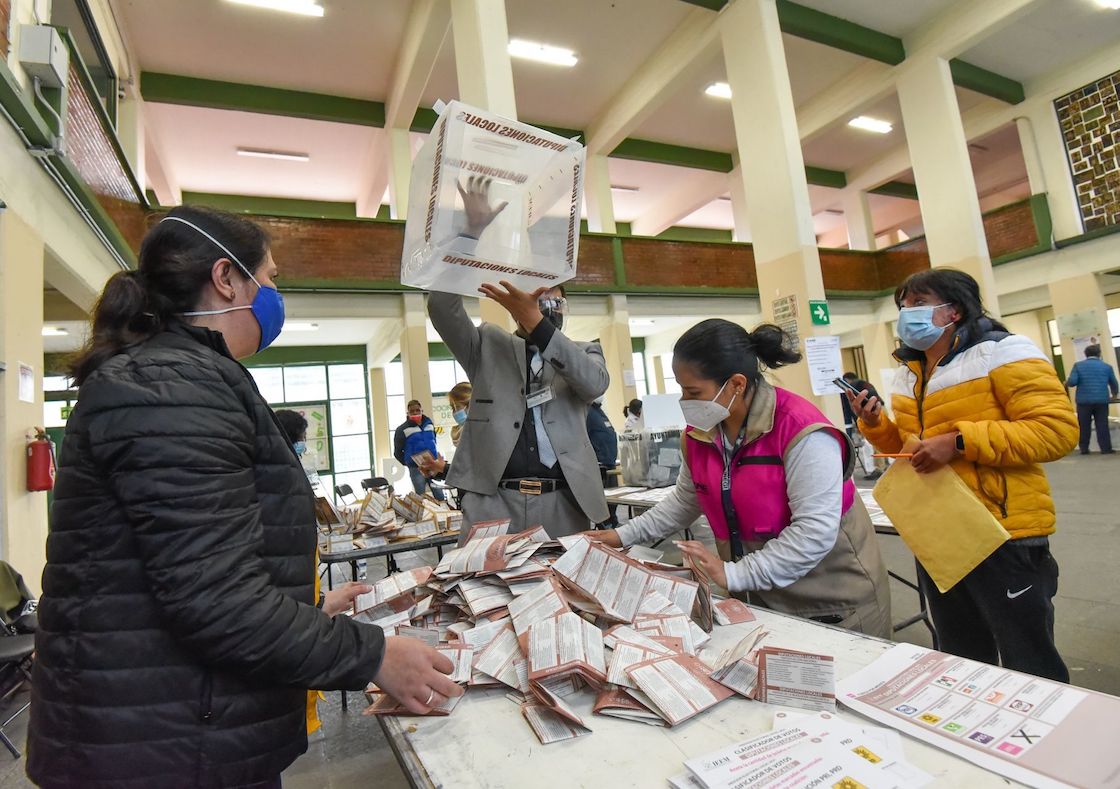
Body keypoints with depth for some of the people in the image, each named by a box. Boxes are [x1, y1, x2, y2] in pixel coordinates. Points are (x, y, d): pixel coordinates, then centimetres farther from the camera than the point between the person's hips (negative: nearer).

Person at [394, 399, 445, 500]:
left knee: (440, 496, 7)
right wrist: (409, 463, 0)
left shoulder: (429, 424, 7)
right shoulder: (403, 429, -6)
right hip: (416, 469, -4)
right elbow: (397, 452, 0)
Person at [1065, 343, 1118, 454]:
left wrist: (1066, 384, 13)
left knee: (1084, 425, 6)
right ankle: (1106, 448, 5)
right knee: (1102, 425, 5)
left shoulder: (1078, 365, 0)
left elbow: (1072, 382, -11)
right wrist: (1114, 394, 36)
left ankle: (1084, 448, 11)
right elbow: (1113, 383, 17)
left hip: (1084, 400, -1)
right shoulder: (1107, 366, 6)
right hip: (1102, 400, 1)